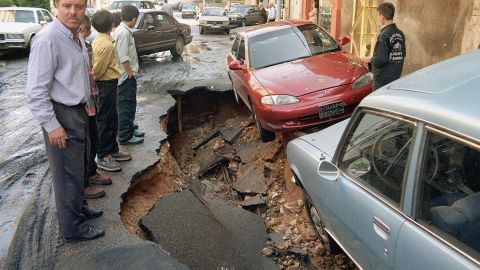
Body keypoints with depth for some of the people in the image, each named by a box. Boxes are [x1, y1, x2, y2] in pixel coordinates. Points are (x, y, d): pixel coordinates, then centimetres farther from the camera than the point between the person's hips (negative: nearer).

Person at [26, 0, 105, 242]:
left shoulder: (77, 37, 8)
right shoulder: (47, 40, -21)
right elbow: (36, 91, -22)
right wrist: (51, 125, -20)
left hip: (78, 112, 9)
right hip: (62, 116, -9)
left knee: (77, 167, 23)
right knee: (68, 174, 3)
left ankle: (79, 207, 42)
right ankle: (73, 228, 19)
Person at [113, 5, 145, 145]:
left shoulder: (120, 30, 11)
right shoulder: (124, 32, -19)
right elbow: (123, 58, -23)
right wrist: (131, 74, -16)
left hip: (126, 75, 10)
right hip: (127, 75, -10)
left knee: (129, 104, 19)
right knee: (126, 105, -3)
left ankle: (129, 128, 31)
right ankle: (125, 136, 3)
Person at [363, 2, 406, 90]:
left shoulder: (384, 35, -18)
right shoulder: (400, 34, 5)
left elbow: (380, 59, -22)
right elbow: (403, 54, 15)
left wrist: (370, 60, -4)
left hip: (382, 80, -7)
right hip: (396, 77, 7)